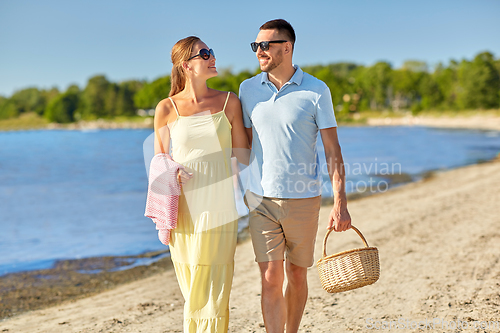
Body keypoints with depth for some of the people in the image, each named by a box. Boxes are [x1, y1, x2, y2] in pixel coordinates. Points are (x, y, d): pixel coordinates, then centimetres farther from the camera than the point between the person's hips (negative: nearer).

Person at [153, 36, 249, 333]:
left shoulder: (229, 102, 5)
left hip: (219, 207, -1)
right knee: (193, 292, 9)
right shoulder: (166, 109, 3)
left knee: (211, 293, -3)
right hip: (183, 208, 1)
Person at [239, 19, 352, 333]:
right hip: (261, 200, 1)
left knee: (297, 276, 13)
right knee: (271, 280, -5)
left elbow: (333, 151, -6)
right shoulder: (248, 89, 3)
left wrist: (341, 204, -12)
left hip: (303, 199, -1)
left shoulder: (316, 91, -6)